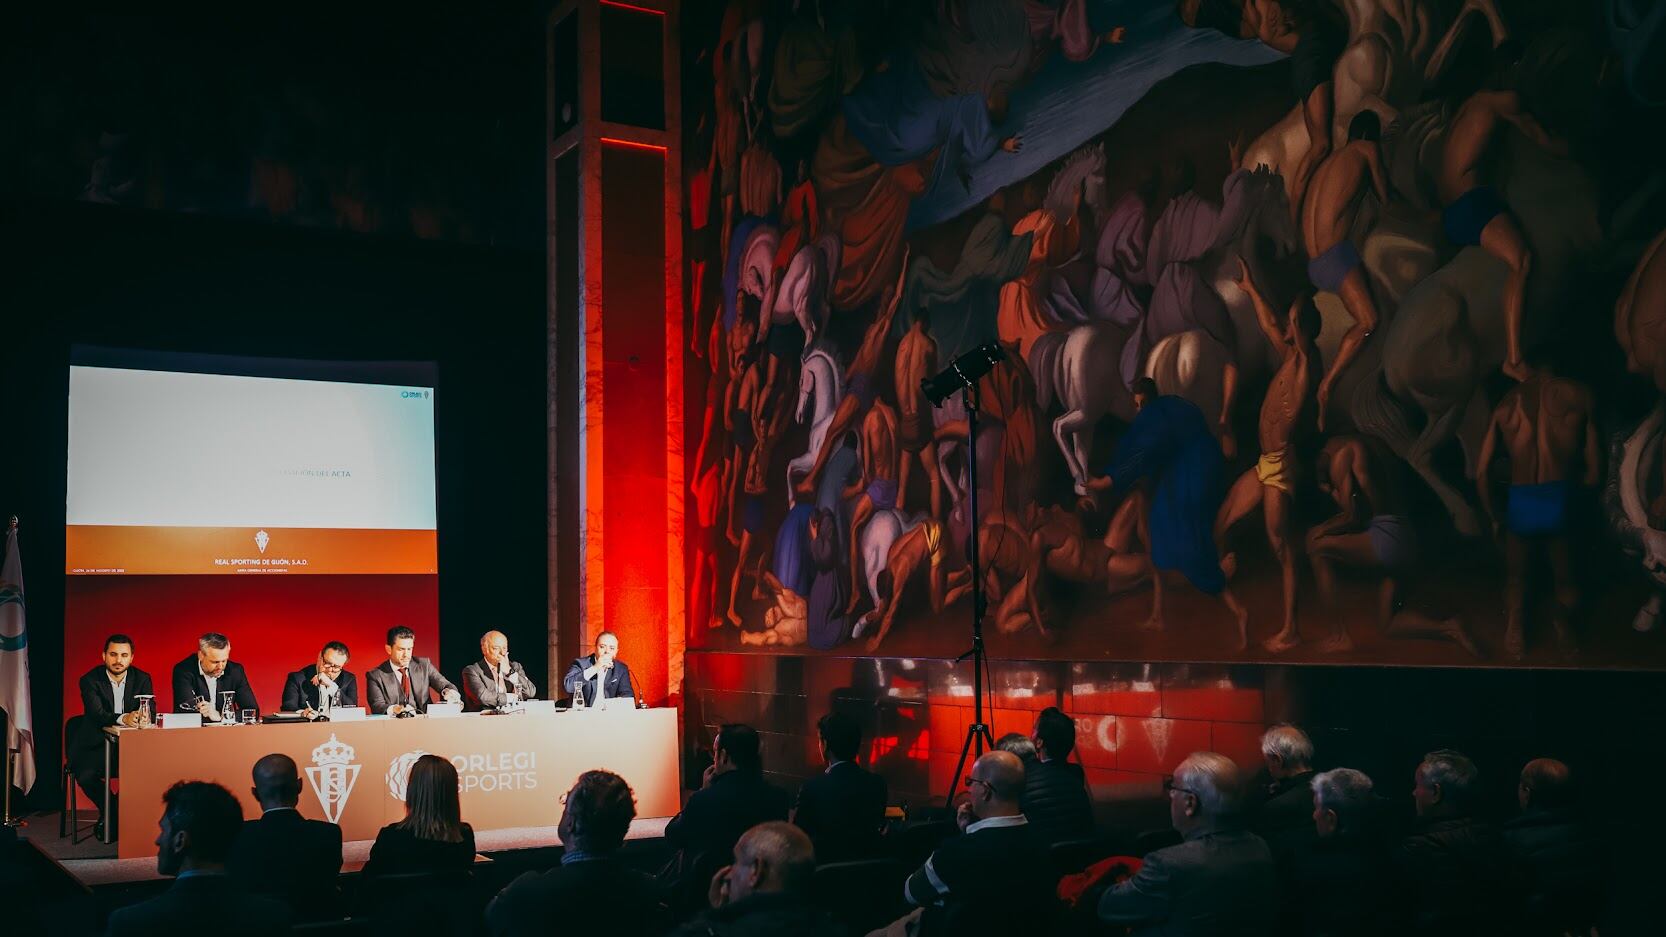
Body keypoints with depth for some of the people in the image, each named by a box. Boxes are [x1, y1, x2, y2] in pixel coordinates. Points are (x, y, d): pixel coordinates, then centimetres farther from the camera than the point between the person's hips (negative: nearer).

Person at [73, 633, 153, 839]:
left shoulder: (142, 679, 2)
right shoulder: (90, 680, -6)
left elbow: (151, 713, -7)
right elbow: (97, 714, -22)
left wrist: (141, 717, -32)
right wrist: (123, 719, -41)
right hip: (95, 745, -2)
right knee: (85, 776, -30)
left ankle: (111, 816, -3)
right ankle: (111, 811, 3)